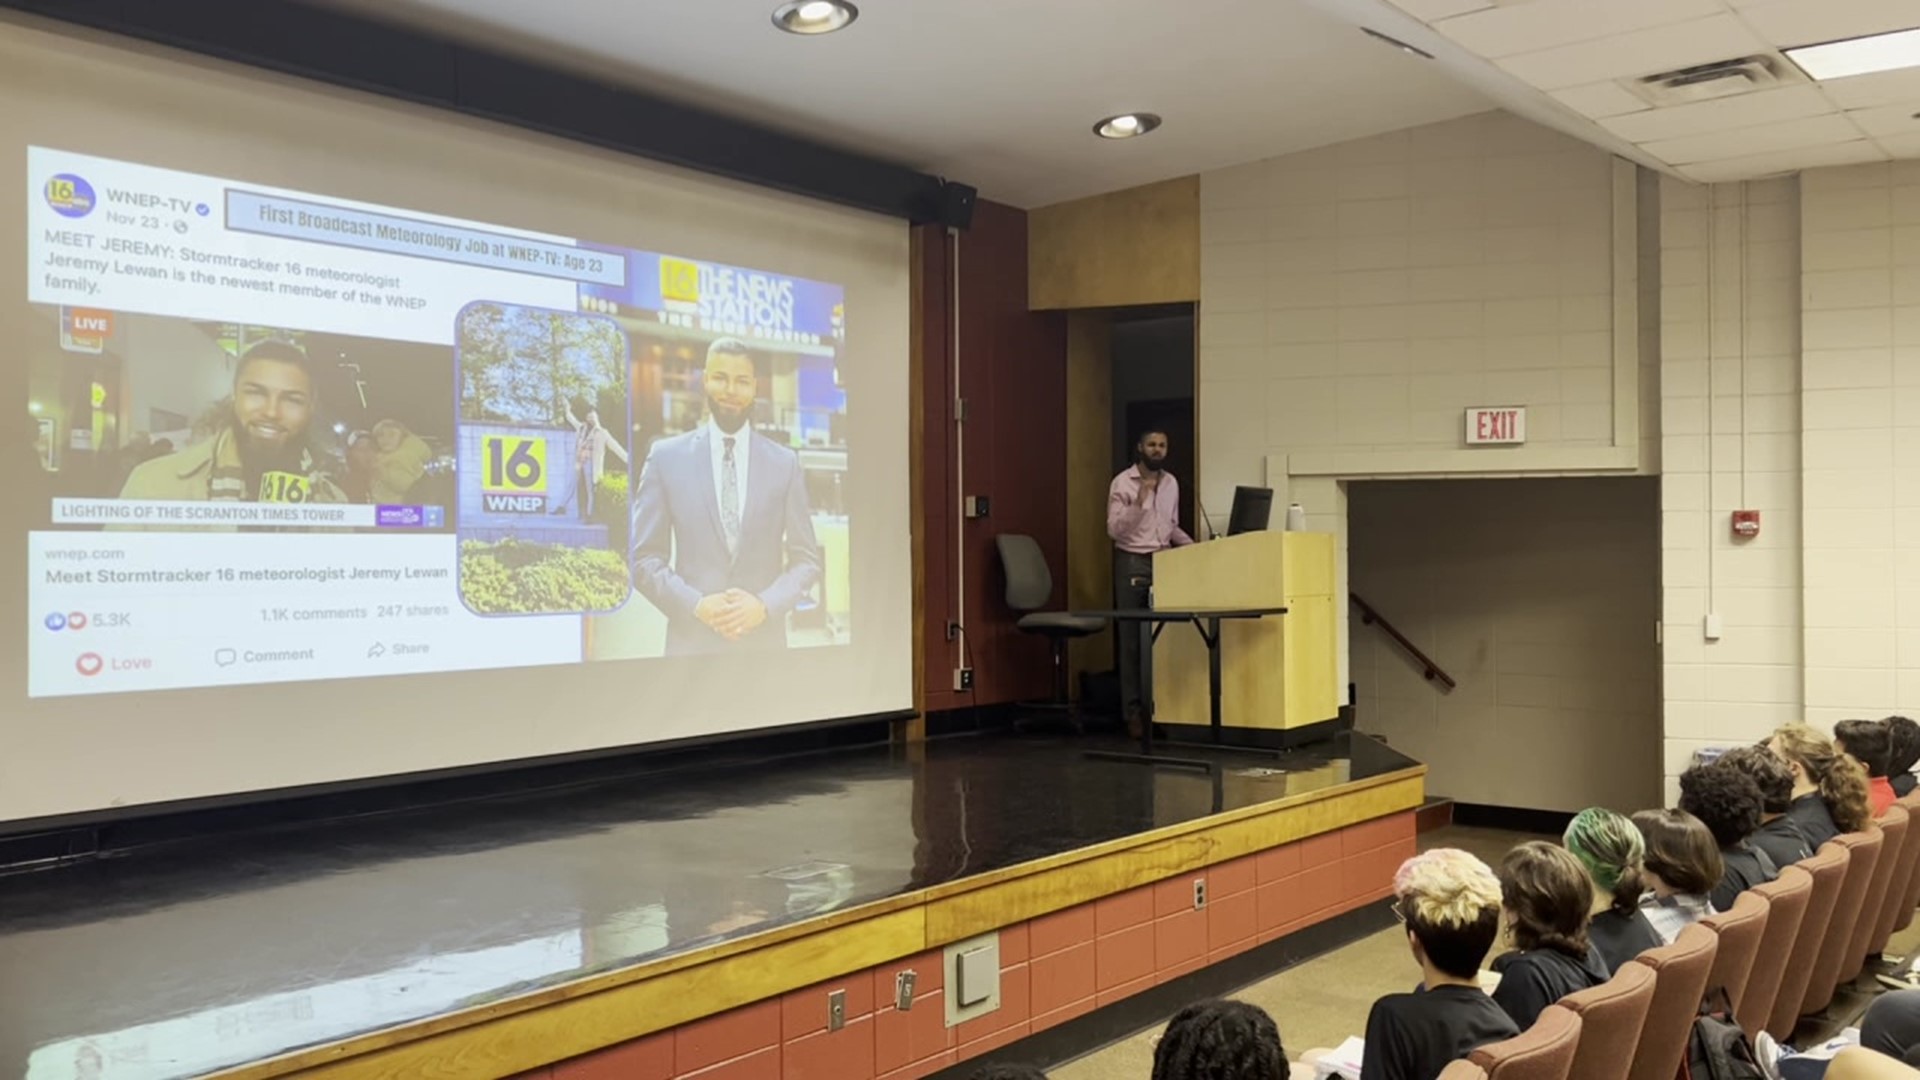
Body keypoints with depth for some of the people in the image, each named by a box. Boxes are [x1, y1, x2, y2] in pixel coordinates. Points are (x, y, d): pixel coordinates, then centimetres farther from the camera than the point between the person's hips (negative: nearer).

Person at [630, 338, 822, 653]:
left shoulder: (785, 463, 5)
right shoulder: (667, 456, 2)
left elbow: (806, 559, 5)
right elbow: (644, 557, 1)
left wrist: (765, 605, -10)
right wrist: (695, 604, -12)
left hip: (764, 639, 1)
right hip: (692, 640, -1)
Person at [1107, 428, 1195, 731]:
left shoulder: (1171, 483, 11)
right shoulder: (1122, 483, -6)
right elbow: (1114, 530, -13)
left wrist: (1192, 546, 4)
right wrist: (1139, 502, -23)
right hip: (1132, 563, -4)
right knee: (1132, 639, 0)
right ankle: (1133, 710, 6)